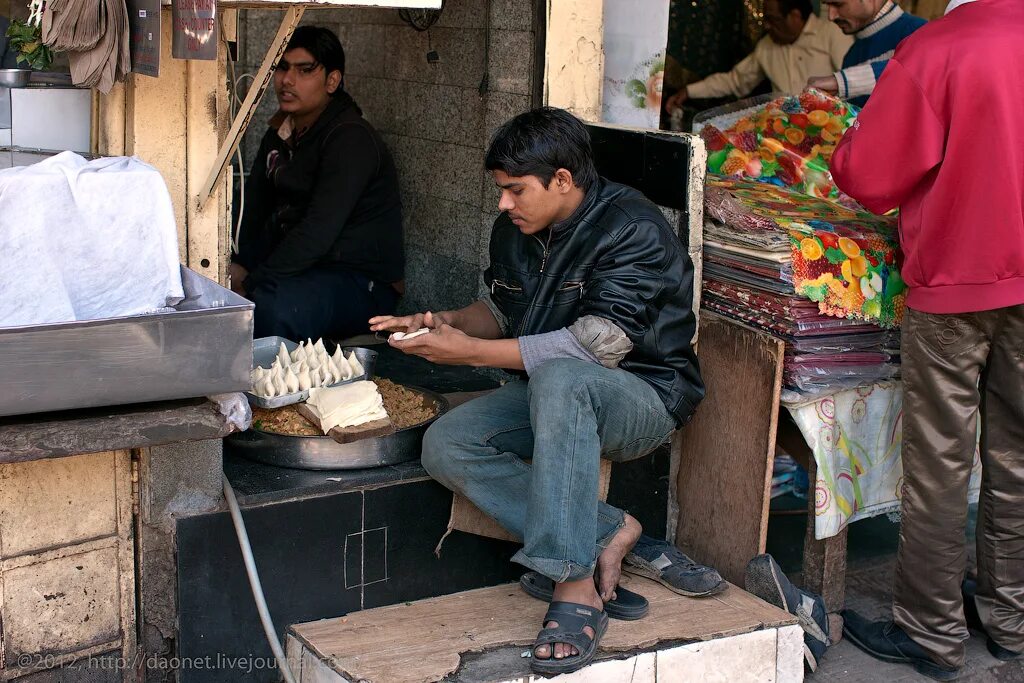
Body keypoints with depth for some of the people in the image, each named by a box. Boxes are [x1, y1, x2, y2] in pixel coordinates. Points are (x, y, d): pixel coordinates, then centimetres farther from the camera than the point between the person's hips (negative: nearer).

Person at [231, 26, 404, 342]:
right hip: (299, 266, 8)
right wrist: (239, 266, -8)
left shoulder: (351, 138, -17)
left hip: (365, 284, -8)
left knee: (270, 306, -35)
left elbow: (319, 230, -25)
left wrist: (251, 284, -23)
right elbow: (254, 208, 10)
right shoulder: (279, 134, 13)